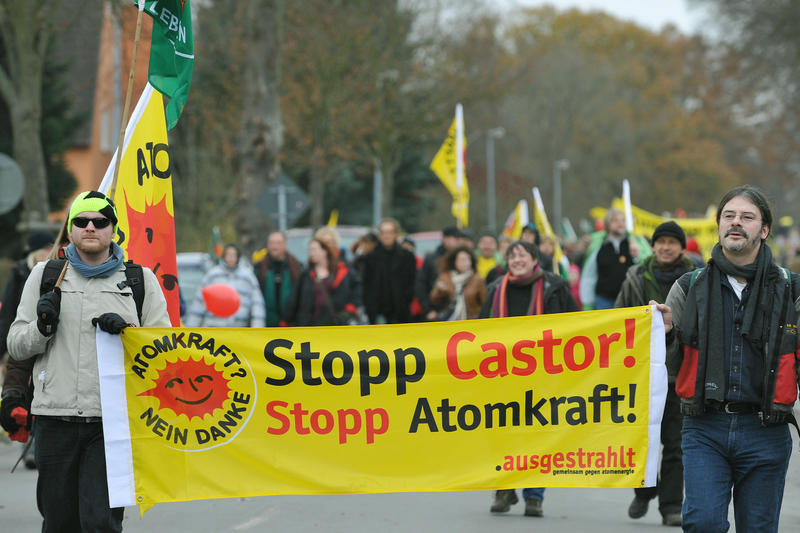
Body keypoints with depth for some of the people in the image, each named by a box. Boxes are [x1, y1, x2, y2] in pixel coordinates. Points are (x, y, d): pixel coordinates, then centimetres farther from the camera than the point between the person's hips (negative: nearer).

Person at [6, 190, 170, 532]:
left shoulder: (141, 279, 10)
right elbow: (16, 346, 14)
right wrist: (42, 327, -8)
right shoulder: (45, 276, 13)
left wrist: (126, 332, -10)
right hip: (56, 418, 2)